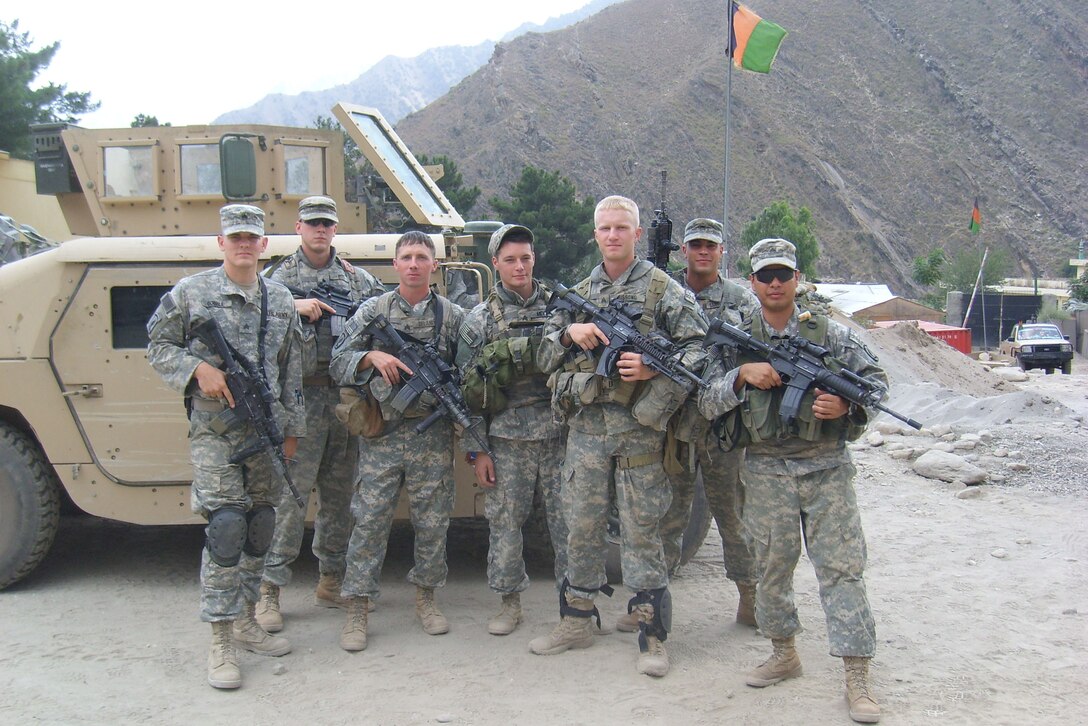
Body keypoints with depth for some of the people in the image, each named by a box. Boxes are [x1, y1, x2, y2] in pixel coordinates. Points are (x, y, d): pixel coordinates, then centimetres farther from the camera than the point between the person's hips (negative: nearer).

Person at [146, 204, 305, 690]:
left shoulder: (280, 300, 11)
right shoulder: (190, 293, 0)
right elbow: (158, 348, 4)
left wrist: (292, 427, 12)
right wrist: (197, 369, -13)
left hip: (267, 429, 5)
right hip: (214, 430, -5)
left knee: (260, 526, 10)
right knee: (226, 527, -11)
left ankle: (245, 620, 25)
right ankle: (220, 644, -4)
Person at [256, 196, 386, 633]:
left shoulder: (357, 278, 13)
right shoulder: (281, 276, 5)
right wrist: (293, 306, -22)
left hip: (347, 396, 4)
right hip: (302, 396, -4)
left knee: (339, 493, 10)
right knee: (291, 492, -6)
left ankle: (331, 583, 22)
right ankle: (270, 591, 1)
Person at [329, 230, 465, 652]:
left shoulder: (453, 316, 6)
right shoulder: (372, 311, 4)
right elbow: (337, 364, 2)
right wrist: (371, 356, -16)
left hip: (433, 437, 1)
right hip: (382, 436, -1)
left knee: (433, 522, 8)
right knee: (370, 521, 0)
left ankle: (425, 597, 26)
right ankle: (357, 612, 9)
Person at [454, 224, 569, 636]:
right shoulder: (479, 319, 3)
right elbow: (467, 390, 2)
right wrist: (475, 451, -2)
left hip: (559, 433, 1)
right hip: (507, 438, 0)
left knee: (567, 520, 4)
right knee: (505, 523, 5)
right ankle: (510, 602, 21)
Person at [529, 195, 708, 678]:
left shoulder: (664, 290, 1)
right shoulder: (579, 293, 14)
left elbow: (698, 348, -5)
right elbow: (546, 355, 13)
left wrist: (655, 369, -20)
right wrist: (570, 332, -7)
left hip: (639, 426, -4)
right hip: (586, 424, 4)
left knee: (642, 530, 1)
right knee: (581, 525, 10)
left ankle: (652, 635, 10)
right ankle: (576, 621, 24)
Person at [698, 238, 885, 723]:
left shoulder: (829, 334, 2)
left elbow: (876, 379, 7)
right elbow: (706, 404, 0)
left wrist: (847, 404, -14)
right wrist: (742, 374, -17)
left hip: (826, 468, -1)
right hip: (766, 473, 2)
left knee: (841, 567, -3)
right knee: (770, 567, 10)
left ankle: (857, 679, 2)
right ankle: (783, 654, 30)